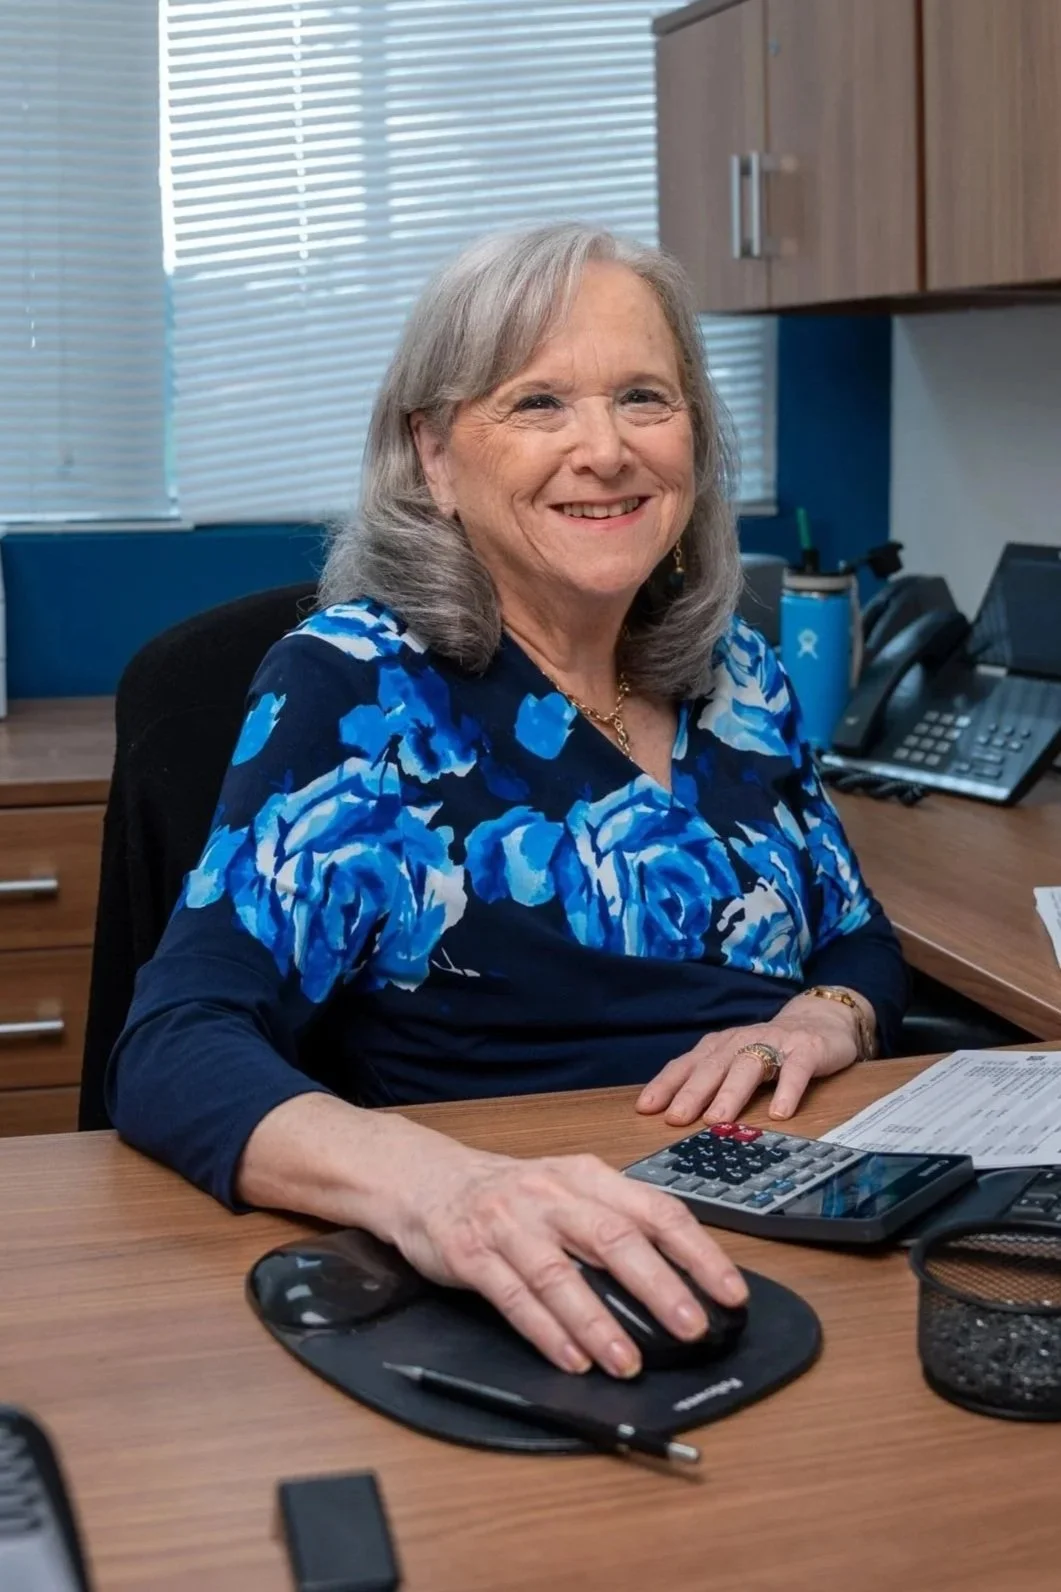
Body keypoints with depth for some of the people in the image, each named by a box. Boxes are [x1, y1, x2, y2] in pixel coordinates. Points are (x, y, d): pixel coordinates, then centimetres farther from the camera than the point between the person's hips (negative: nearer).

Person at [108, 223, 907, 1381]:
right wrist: (429, 1185, -41)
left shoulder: (735, 675, 8)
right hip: (521, 1319, -4)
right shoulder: (359, 687, -8)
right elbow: (174, 1048, -20)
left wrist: (827, 1021, -5)